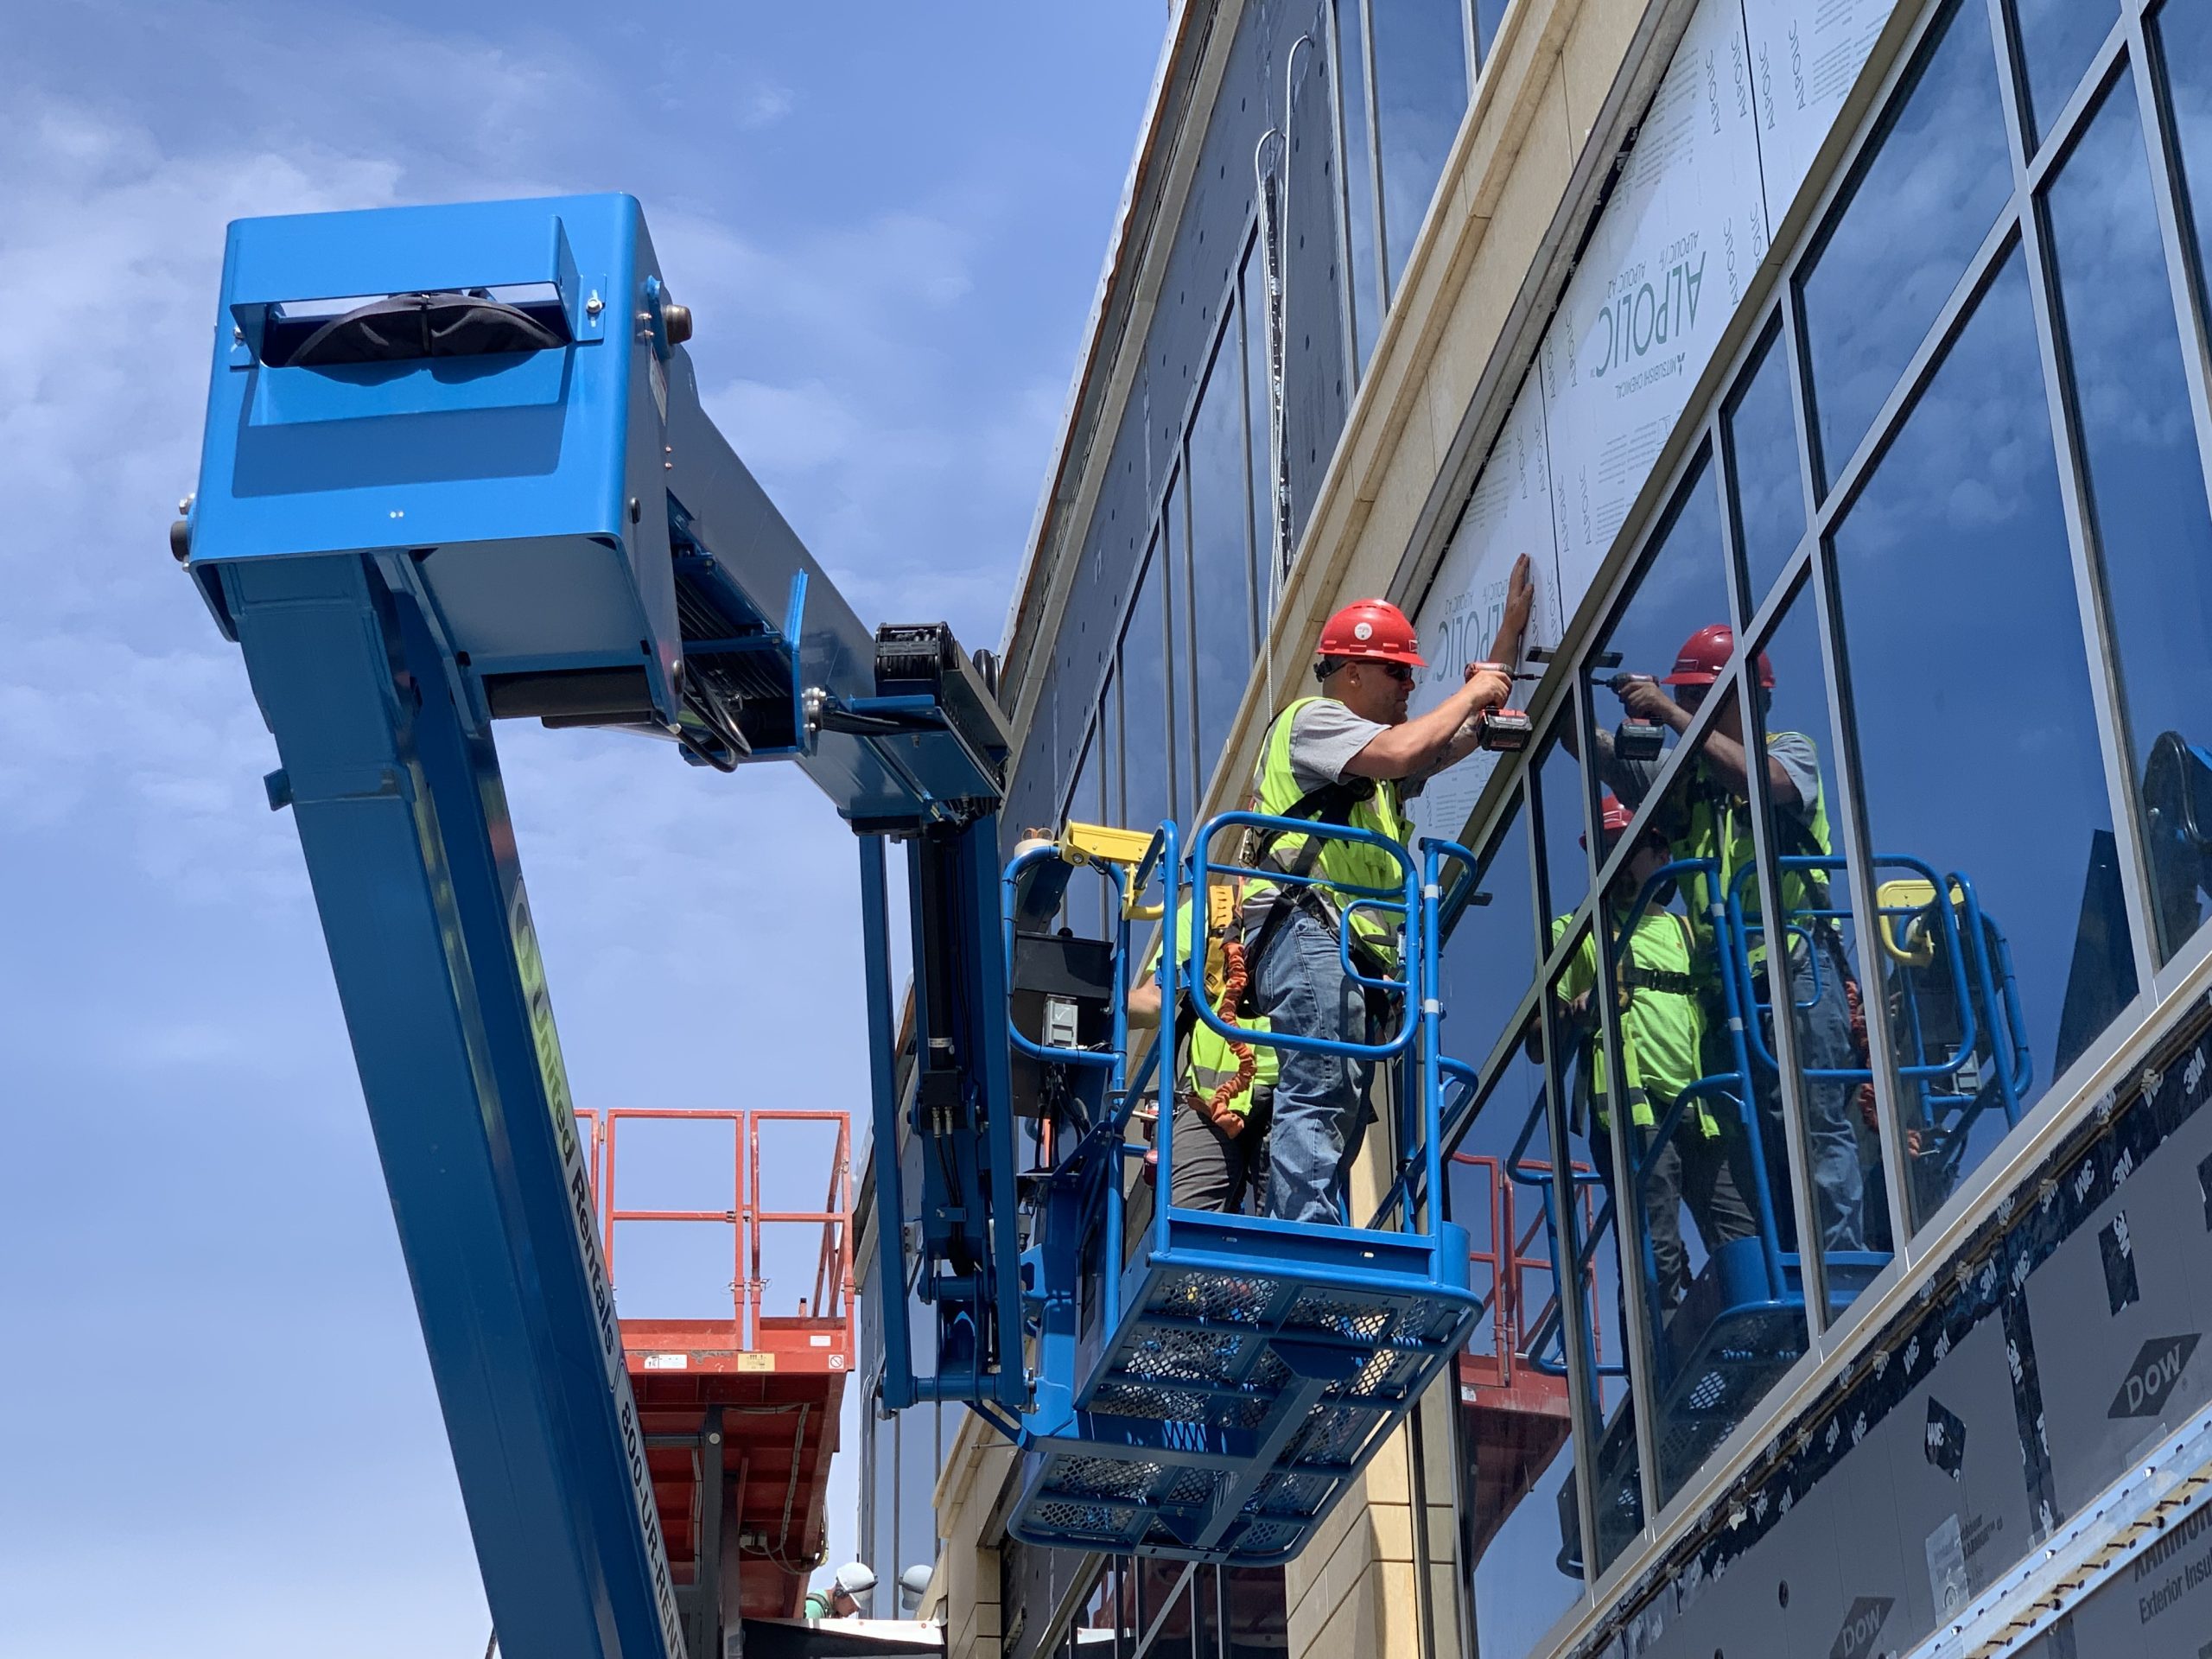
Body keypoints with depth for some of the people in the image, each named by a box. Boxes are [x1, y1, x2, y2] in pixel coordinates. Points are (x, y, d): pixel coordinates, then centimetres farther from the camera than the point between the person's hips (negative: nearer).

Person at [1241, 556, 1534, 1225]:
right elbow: (1402, 751, -14)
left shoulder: (1374, 753, 33)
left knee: (1338, 1120, 4)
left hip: (1356, 954, 11)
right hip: (1311, 936, -11)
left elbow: (1470, 732, 37)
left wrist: (1511, 628, 35)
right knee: (1319, 1096, -23)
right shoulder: (1312, 719, 4)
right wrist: (1471, 691, 0)